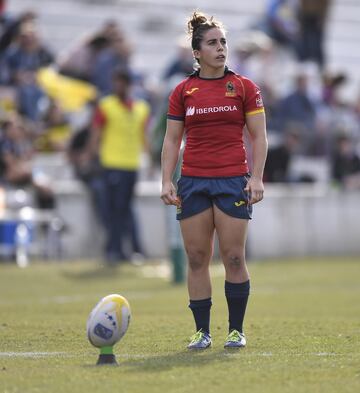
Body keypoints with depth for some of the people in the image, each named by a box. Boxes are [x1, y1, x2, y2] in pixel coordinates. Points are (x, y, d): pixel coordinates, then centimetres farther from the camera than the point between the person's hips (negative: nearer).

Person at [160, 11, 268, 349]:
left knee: (233, 257, -4)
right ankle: (202, 331, 6)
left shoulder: (244, 87, 4)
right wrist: (166, 181, 0)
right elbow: (171, 140, 10)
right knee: (196, 258, 0)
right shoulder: (183, 91, 7)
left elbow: (259, 136, 4)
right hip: (193, 182, 2)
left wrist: (256, 178, -7)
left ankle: (236, 330, 6)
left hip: (233, 181, -2)